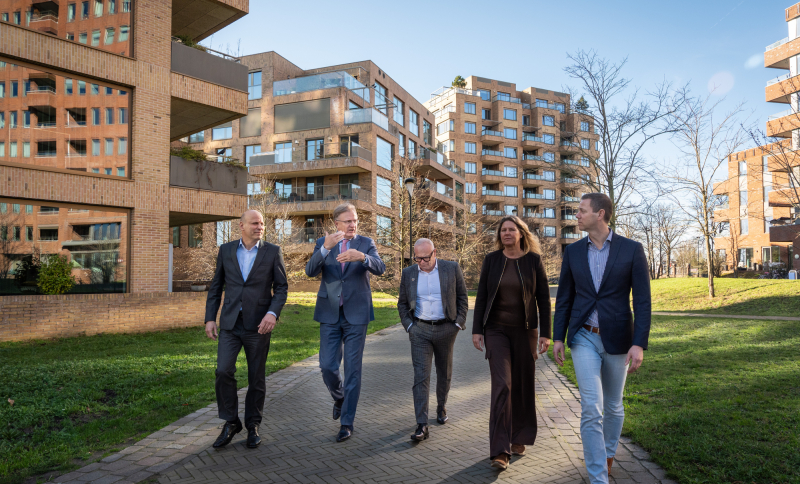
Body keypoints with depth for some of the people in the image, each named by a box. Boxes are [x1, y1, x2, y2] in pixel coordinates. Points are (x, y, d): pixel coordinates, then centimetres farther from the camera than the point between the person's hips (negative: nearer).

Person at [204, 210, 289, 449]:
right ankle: (231, 422, 11)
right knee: (224, 371, -9)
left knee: (256, 377, 6)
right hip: (230, 323, 1)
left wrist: (273, 313, -16)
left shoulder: (272, 252, 1)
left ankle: (253, 425, 24)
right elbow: (216, 286, 11)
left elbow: (281, 287, 0)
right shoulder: (226, 250, 7)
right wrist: (210, 318, 4)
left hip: (258, 324, -1)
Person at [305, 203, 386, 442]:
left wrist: (361, 256, -38)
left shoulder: (366, 243, 1)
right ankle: (339, 397, 36)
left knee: (353, 369, 2)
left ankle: (347, 422, 14)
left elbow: (380, 268, -17)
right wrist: (325, 248, -29)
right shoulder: (323, 243, 3)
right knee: (327, 366, 3)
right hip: (330, 314, 1)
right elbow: (310, 271, -13)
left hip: (356, 314, -1)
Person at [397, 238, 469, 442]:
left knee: (444, 373, 15)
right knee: (420, 376, -7)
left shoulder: (452, 269, -4)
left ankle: (441, 407, 40)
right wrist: (408, 326, -1)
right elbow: (402, 303, 9)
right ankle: (422, 425, -6)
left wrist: (459, 323, -3)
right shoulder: (408, 273, 1)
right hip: (420, 330, 0)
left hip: (445, 329, 0)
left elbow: (462, 297, 3)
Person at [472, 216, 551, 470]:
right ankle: (500, 450, -3)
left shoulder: (534, 260, -2)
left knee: (523, 385, 10)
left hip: (525, 331, 1)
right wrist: (476, 330, -2)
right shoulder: (491, 259, 0)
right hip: (496, 330, -1)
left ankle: (519, 439, 30)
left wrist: (545, 334, -3)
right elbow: (481, 296, 2)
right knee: (501, 385, -8)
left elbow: (543, 299, 0)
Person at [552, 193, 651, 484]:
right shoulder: (573, 251, 1)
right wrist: (558, 337, 2)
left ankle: (608, 453, 42)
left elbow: (642, 301, -9)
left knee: (613, 406, 17)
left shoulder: (632, 250, -7)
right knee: (591, 408, -8)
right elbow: (564, 298, 6)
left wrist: (639, 344, -16)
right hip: (584, 338, 1)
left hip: (617, 339, 0)